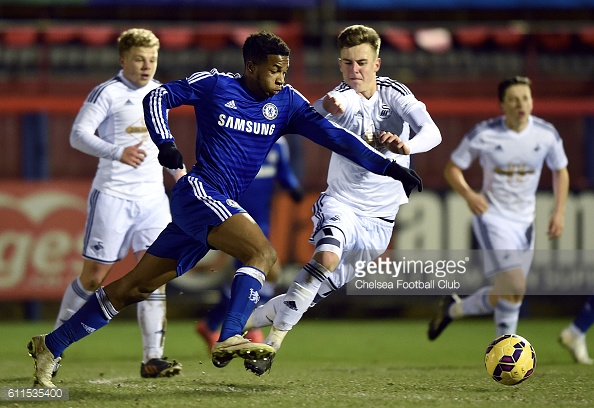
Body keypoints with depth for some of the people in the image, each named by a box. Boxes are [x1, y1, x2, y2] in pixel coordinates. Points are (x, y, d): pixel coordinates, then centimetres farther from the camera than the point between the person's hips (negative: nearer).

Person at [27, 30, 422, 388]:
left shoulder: (286, 101, 7)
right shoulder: (212, 85, -3)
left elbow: (332, 135, 2)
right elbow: (158, 97, 8)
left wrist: (388, 166, -6)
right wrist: (165, 143, -8)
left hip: (222, 206, 6)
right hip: (198, 192, -6)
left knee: (136, 288, 8)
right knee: (263, 253, -27)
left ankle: (50, 346, 14)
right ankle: (229, 340, -38)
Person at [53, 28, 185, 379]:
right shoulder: (107, 93, -9)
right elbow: (78, 135, -18)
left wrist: (176, 169, 25)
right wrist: (118, 152, -30)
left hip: (153, 196, 5)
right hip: (113, 196, -5)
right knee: (94, 276, 0)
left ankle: (153, 359, -7)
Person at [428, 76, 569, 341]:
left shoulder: (546, 134, -4)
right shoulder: (483, 134, -12)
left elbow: (560, 171, 12)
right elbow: (452, 168, -2)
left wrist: (559, 212, 1)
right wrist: (468, 195, -20)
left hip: (524, 221, 5)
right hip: (491, 217, -5)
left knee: (506, 294, 7)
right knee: (514, 288, -19)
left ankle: (454, 309, 30)